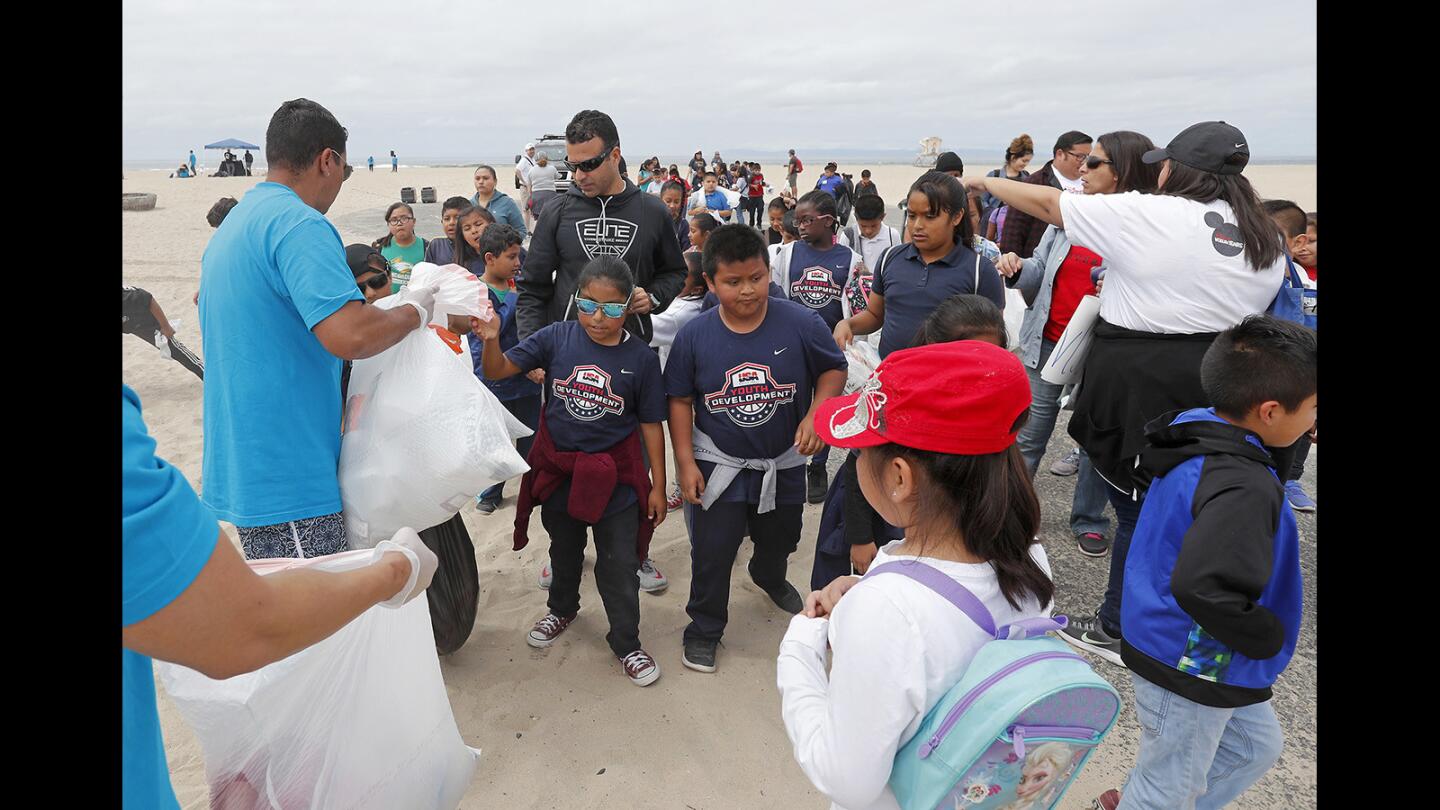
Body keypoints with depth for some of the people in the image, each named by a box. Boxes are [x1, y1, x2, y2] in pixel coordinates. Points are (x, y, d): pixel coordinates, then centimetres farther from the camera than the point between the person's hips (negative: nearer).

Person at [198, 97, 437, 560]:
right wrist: (414, 311, -10)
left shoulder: (231, 226, 15)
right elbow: (349, 335, -29)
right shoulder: (298, 223, -16)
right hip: (287, 479, -10)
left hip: (242, 466, 10)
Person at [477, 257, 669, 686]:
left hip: (615, 474, -2)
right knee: (564, 550, 25)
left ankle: (626, 641, 27)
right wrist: (491, 339, -29)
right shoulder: (557, 338, -10)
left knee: (619, 563, 6)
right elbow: (498, 370, -7)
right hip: (558, 468, 2)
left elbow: (651, 425, -6)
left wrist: (657, 486, -3)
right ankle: (562, 609, 52)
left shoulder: (641, 358, -12)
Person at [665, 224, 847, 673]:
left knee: (779, 539, 26)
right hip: (718, 463, -2)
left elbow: (834, 369, -2)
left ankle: (770, 578, 61)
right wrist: (685, 462, -9)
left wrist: (816, 413, -19)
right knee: (711, 552, 4)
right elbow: (680, 400, -5)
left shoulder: (801, 323, -16)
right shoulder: (694, 335, -14)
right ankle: (704, 628, 29)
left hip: (783, 462, 2)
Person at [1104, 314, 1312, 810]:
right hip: (1191, 671, -9)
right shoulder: (1245, 490, -33)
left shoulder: (1192, 428, -6)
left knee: (1256, 746, 29)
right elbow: (1204, 588, -44)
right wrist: (1268, 639, -23)